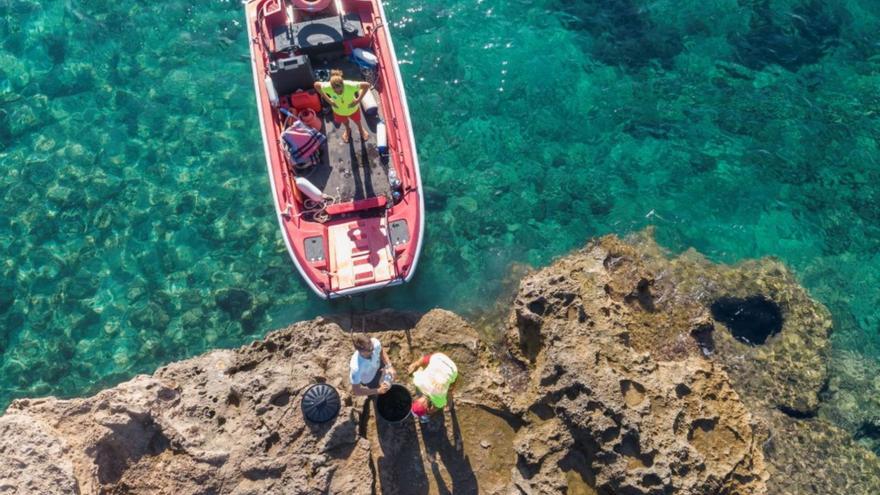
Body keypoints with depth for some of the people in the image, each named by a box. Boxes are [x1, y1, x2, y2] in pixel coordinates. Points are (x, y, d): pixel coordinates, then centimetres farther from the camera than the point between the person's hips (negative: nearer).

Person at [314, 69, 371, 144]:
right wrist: (328, 100, -19)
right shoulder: (327, 87, -40)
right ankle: (347, 129, 70)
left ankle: (361, 129, 67)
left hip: (353, 109, -1)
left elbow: (367, 85, -32)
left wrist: (358, 99, -30)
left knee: (358, 121, 32)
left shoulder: (350, 86, -44)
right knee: (344, 122, 34)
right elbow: (316, 85, -19)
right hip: (339, 111, 1)